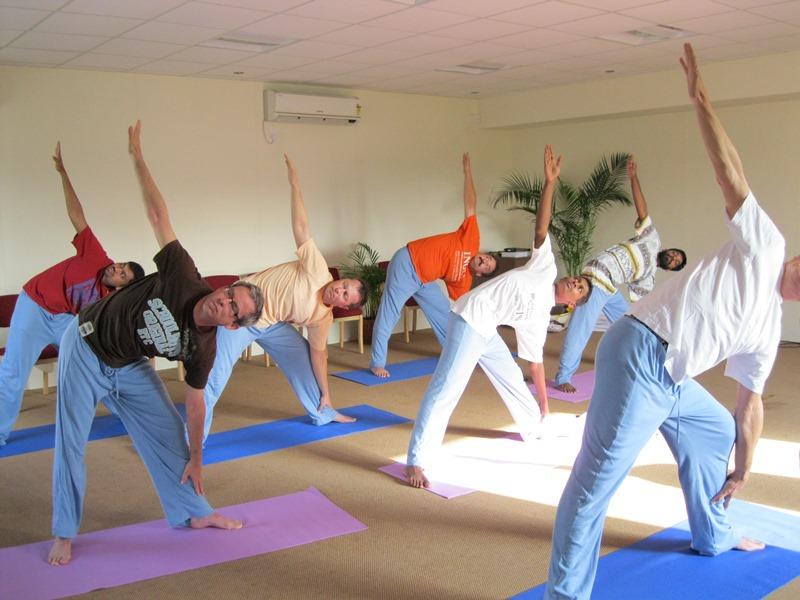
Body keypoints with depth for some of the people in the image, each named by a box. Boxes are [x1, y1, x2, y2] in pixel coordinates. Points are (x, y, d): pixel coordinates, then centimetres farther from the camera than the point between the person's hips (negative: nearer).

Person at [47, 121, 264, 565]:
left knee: (167, 432, 1)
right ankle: (65, 534, 15)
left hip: (130, 367, 3)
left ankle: (193, 513, 18)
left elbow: (196, 401, -7)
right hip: (86, 349, -3)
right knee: (71, 441, 0)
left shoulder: (202, 348, -19)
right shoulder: (184, 276, -30)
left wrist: (196, 458, -4)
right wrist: (137, 156, -26)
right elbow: (158, 214, -27)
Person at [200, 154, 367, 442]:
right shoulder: (317, 271, -21)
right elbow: (301, 228, -23)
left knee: (301, 356, 7)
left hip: (270, 322, 7)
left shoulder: (323, 318, -3)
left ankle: (322, 413, 23)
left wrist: (325, 396, 8)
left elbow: (318, 354, 7)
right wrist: (295, 186, -26)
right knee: (215, 375, -10)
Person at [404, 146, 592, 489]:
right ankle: (415, 462, -13)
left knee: (512, 378, 22)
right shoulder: (546, 268, 5)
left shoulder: (540, 319, 20)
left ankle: (534, 430, 48)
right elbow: (541, 230, -4)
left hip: (487, 331, 9)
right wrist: (550, 182, -10)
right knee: (445, 391, -14)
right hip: (470, 319, -9)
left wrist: (544, 403, 27)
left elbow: (535, 360, 25)